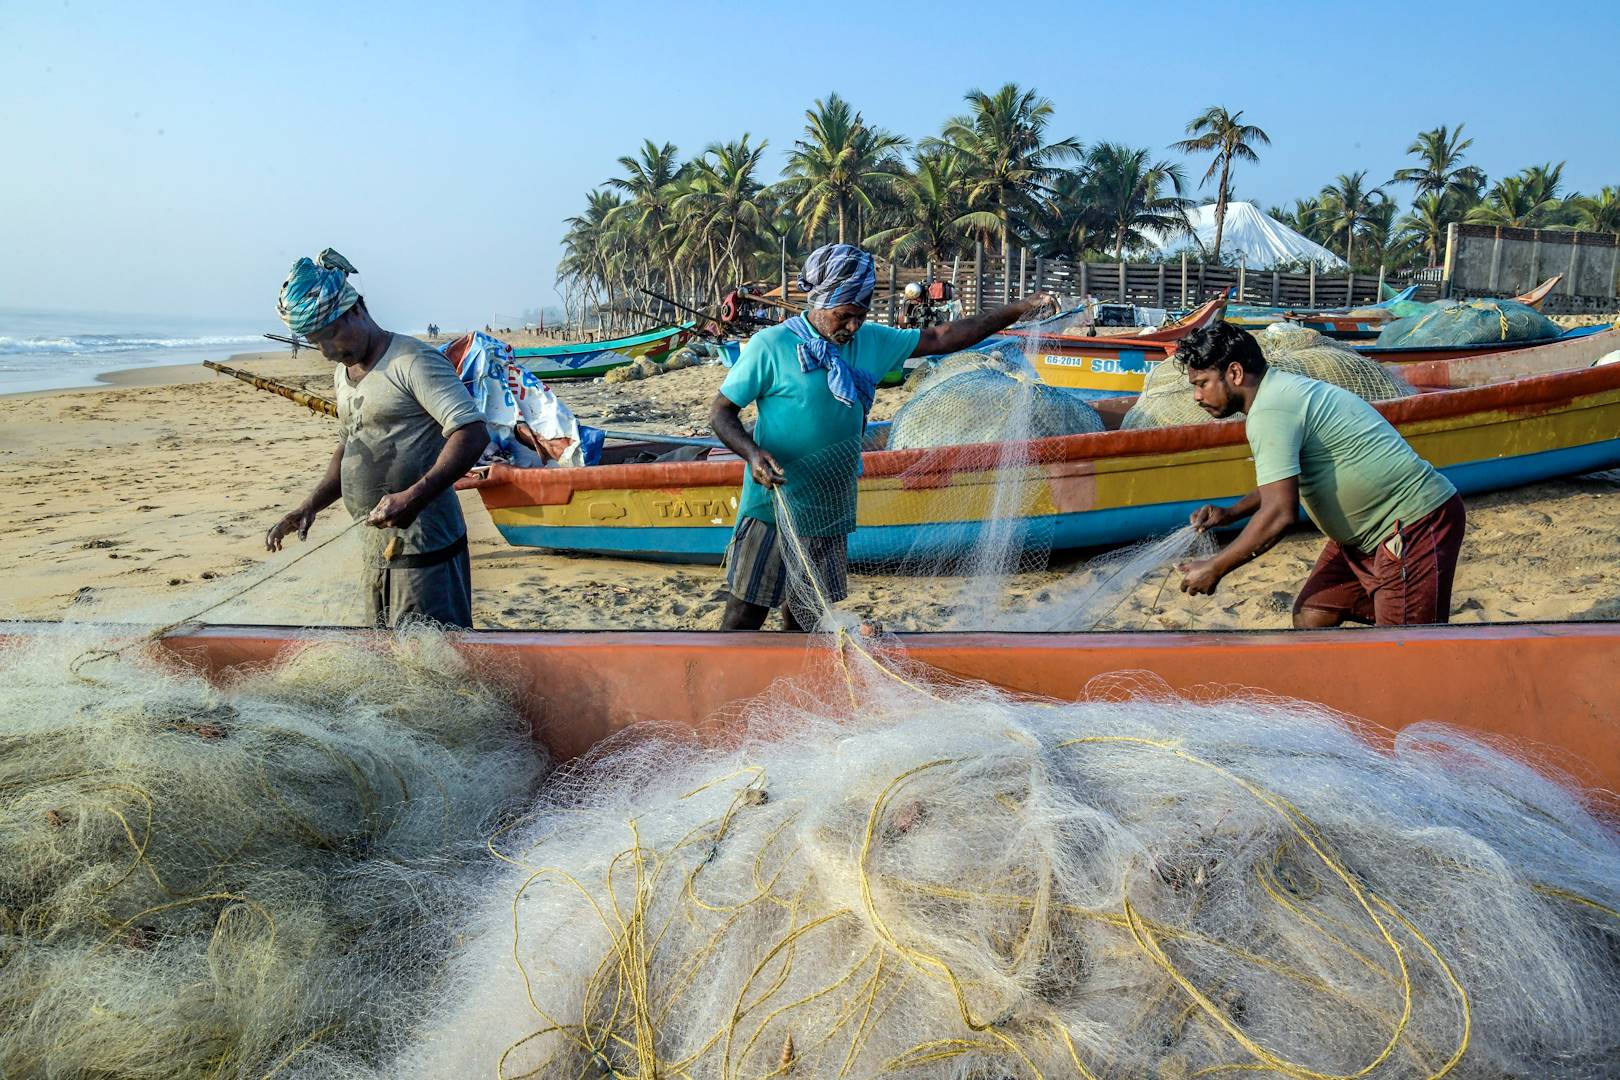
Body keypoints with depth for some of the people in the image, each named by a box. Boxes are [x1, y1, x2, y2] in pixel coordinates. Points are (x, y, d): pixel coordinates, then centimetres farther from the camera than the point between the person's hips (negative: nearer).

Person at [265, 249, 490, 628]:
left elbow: (472, 433, -23)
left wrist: (415, 497, -32)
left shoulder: (411, 362, -14)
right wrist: (311, 505, 11)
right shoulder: (343, 373, 16)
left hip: (424, 552, -10)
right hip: (377, 548, 10)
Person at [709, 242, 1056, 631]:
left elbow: (942, 338, 11)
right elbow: (721, 413, -6)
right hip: (772, 505, -6)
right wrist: (753, 453, -26)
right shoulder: (770, 346, -9)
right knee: (745, 614, -5)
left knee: (807, 618, 14)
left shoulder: (870, 342, 7)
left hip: (829, 512, 6)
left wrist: (1019, 310, 8)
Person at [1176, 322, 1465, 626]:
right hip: (1367, 530, 10)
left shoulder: (1268, 412, -22)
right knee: (1310, 618, 9)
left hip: (1416, 525, -10)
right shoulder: (1280, 390, 9)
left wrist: (1214, 569, -18)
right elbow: (1283, 481, 24)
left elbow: (1279, 513, -27)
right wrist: (1231, 514, 10)